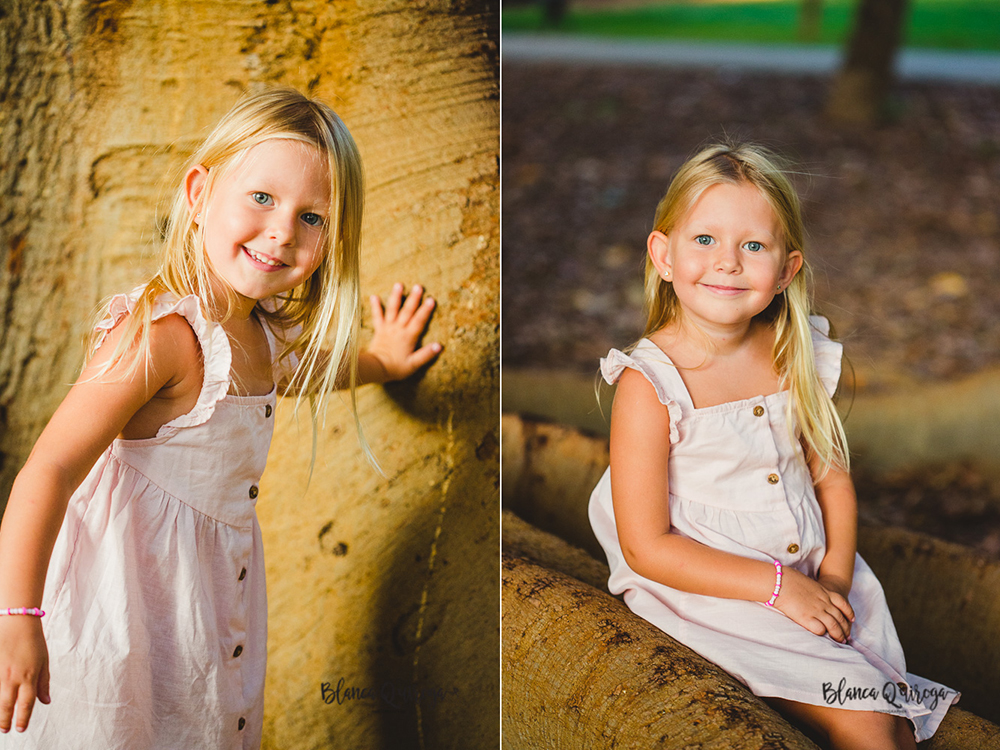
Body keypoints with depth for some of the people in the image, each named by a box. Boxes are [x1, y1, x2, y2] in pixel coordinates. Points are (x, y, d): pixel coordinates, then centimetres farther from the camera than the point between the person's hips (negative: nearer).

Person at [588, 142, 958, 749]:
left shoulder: (798, 357, -1)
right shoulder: (649, 385, -18)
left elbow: (832, 474, 8)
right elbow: (647, 548, -18)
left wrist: (836, 575, -9)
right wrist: (778, 585, -21)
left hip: (817, 579, 6)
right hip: (715, 596, -5)